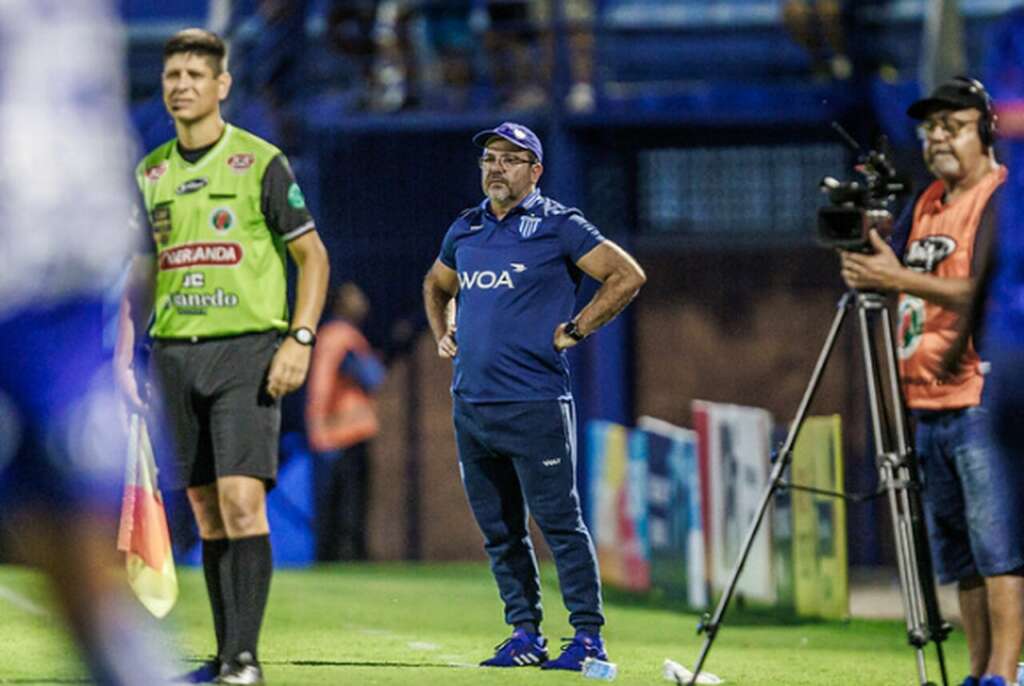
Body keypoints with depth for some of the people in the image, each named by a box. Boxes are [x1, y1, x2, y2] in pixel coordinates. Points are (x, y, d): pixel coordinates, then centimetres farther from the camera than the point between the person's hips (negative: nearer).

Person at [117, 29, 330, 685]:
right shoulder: (151, 173, 12)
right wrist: (126, 355, 11)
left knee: (241, 499, -14)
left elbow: (313, 255, 0)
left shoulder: (261, 162, -3)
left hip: (247, 347, -5)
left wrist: (300, 340, -11)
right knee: (207, 510, 5)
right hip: (175, 354, 5)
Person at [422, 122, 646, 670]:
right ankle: (525, 634, 17)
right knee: (499, 530, 9)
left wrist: (575, 331, -8)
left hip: (534, 404, -6)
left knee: (559, 521, -7)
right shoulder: (465, 230, 15)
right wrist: (442, 334, 17)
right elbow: (436, 286, 34)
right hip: (470, 404, 7)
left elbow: (627, 276, -6)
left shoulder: (557, 227, -3)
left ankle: (588, 635, -4)